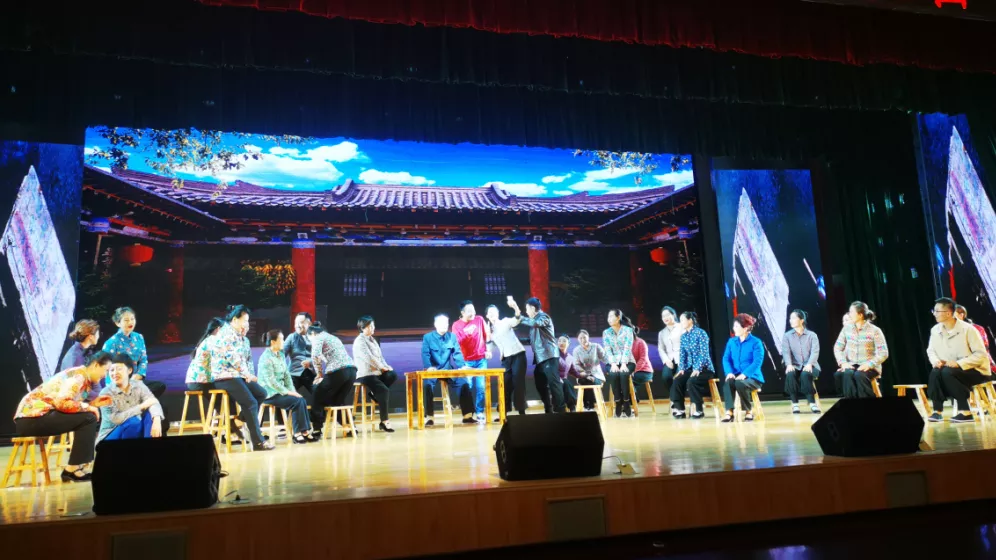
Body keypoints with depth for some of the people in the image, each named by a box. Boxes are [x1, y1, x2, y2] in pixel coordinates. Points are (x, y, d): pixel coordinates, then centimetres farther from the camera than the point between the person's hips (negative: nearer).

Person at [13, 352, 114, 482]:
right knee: (88, 418, -16)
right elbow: (62, 403, -26)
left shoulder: (82, 378, 16)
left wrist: (92, 404, 7)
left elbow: (67, 403, 12)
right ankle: (72, 469, -11)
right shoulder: (78, 375, -13)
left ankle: (79, 464, 11)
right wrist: (87, 407, -13)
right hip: (31, 418, -10)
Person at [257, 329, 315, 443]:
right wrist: (287, 392, -19)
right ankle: (297, 433, -12)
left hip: (280, 391, 7)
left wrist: (292, 390, -2)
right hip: (269, 393, -7)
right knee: (297, 401, -21)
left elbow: (287, 375, 10)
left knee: (302, 400, -12)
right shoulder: (266, 357, -15)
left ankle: (305, 431, -9)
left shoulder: (281, 355, 10)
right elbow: (271, 381, -21)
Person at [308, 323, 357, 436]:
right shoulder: (333, 337, 32)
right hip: (351, 369, 7)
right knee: (341, 401, 19)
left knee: (318, 398, 9)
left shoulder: (318, 338, 8)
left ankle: (316, 430, 6)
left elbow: (315, 356, -11)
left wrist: (319, 374, 1)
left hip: (338, 371, -7)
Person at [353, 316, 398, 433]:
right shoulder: (359, 341, -10)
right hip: (365, 374, -8)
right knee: (384, 391, -23)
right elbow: (369, 358, -19)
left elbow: (380, 356, 16)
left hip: (376, 371, 8)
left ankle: (375, 393, -4)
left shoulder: (372, 339, 17)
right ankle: (384, 421, -17)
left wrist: (386, 366, -2)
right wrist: (382, 367, -13)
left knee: (393, 375, -17)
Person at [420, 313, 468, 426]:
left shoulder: (452, 336, 8)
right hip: (433, 371, -3)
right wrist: (429, 367, -30)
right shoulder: (428, 337, -1)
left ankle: (467, 415, -5)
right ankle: (429, 417, -16)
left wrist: (462, 366, -16)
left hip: (449, 370, 3)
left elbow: (457, 353, 1)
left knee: (463, 383, -15)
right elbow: (425, 354, -11)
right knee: (427, 385, -29)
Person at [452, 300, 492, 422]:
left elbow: (487, 335, 11)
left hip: (481, 359, 2)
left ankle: (479, 412, 9)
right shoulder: (456, 325, -3)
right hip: (466, 361, -2)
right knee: (468, 387, -4)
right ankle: (468, 414, 5)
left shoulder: (479, 319, 3)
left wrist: (488, 350, 5)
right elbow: (456, 343, -4)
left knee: (481, 386, 0)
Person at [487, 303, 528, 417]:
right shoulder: (491, 330, 14)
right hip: (506, 358, 4)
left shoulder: (506, 321, 3)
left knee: (518, 383, -5)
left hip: (518, 354, -4)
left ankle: (521, 411, 1)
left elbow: (516, 321, -19)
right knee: (505, 384, 1)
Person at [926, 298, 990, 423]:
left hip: (976, 370, -5)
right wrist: (935, 360, -15)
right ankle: (938, 411, -22)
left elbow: (981, 355, -18)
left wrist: (959, 363, -29)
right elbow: (931, 350, 7)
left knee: (948, 372, -32)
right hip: (953, 369, 5)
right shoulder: (935, 330, -2)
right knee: (935, 373, -26)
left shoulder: (968, 329, -18)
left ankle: (965, 412, -22)